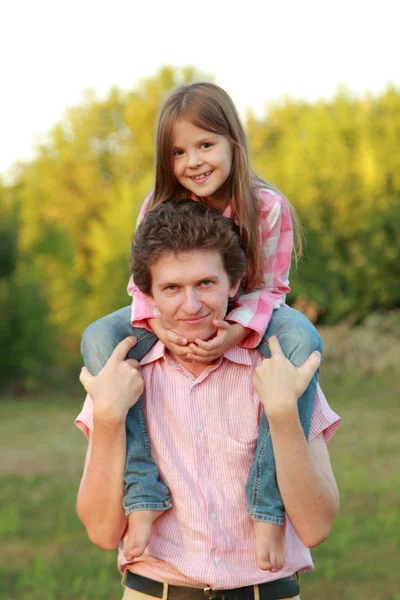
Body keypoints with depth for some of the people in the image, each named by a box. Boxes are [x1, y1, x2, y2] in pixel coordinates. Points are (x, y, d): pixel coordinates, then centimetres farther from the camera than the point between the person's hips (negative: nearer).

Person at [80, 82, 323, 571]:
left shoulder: (267, 208, -15)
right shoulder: (158, 209, -8)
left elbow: (268, 288, -13)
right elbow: (144, 284, -7)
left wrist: (234, 332, -33)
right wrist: (161, 326, -30)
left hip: (246, 323, -2)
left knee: (301, 338, -36)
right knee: (99, 338, -26)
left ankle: (270, 501, -33)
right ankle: (143, 493, -30)